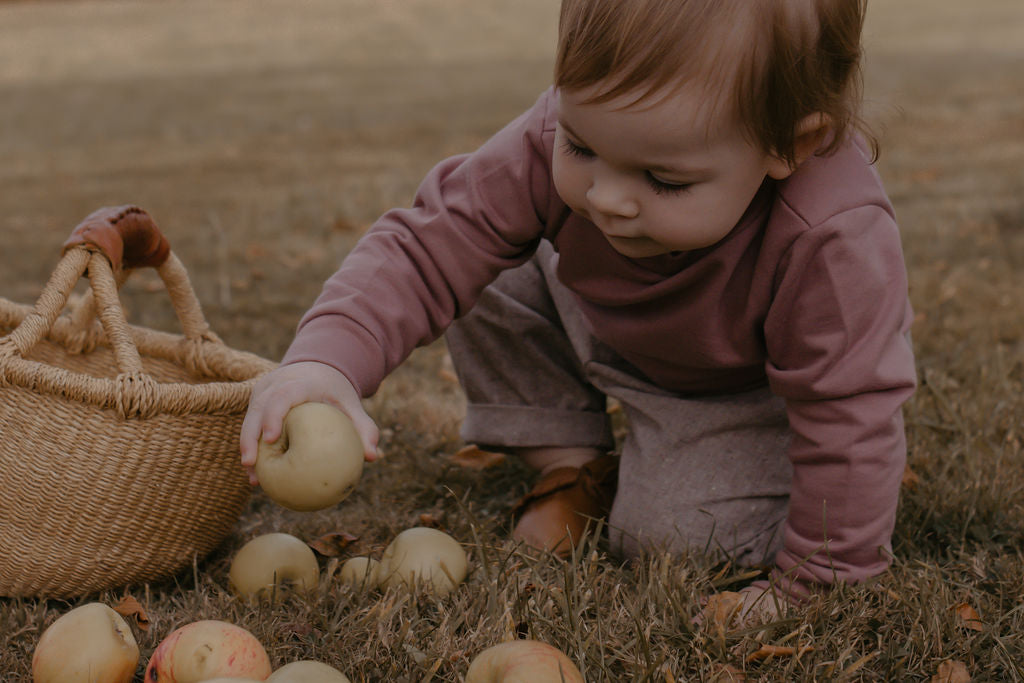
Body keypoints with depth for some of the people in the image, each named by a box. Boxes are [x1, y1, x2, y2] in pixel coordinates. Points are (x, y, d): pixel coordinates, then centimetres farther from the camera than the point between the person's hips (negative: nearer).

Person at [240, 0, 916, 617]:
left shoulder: (837, 243, -45)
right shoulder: (555, 145, -34)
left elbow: (851, 422, -34)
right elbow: (424, 249, -29)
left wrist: (810, 585, -25)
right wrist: (327, 358, -47)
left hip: (756, 386, -5)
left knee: (668, 532, -22)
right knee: (495, 280, -10)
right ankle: (572, 469, 4)